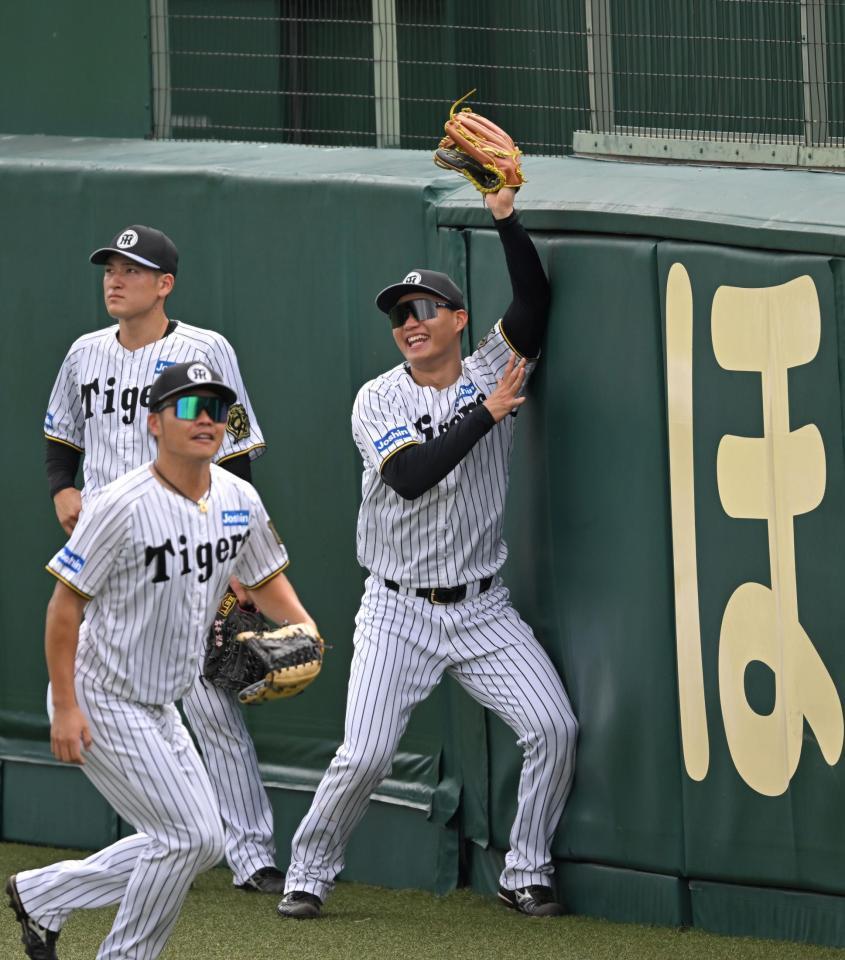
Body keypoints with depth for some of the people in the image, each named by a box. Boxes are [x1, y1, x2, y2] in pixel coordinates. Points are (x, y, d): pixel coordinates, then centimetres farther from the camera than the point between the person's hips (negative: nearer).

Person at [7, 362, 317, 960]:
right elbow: (66, 602, -18)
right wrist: (64, 706, -22)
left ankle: (42, 896, 22)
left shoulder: (239, 501, 0)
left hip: (159, 707, 8)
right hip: (102, 702, -8)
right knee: (191, 836, -12)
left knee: (197, 845, 11)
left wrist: (302, 625, -5)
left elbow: (265, 576, 16)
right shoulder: (123, 506, -22)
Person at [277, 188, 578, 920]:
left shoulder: (491, 375, 2)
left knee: (554, 728, -12)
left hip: (482, 607, 2)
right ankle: (308, 873, 11)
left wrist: (505, 216, -23)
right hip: (398, 611, -2)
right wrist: (486, 413, -21)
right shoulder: (378, 401, -4)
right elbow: (410, 476, -21)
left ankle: (526, 873, 3)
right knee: (364, 755, -10)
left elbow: (534, 302, -13)